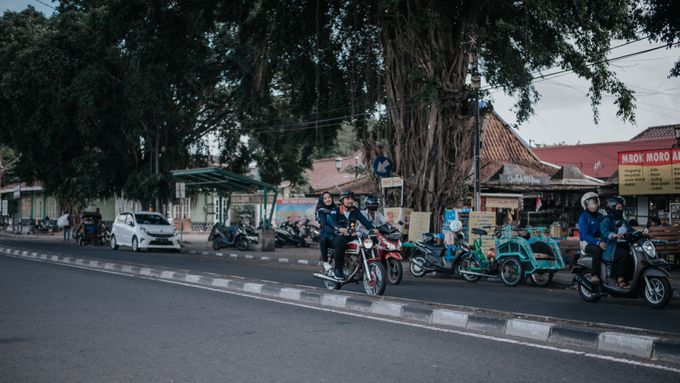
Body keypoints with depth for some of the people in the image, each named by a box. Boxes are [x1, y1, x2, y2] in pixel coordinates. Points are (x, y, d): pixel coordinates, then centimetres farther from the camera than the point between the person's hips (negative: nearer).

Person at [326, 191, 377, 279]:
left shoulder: (354, 210, 13)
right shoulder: (335, 211, -4)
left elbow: (363, 219, -1)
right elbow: (332, 220, -25)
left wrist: (372, 228, -20)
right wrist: (339, 228, -47)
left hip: (351, 236, 5)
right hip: (338, 236, -5)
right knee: (340, 243, -38)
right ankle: (337, 269, -27)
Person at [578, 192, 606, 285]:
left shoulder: (600, 217, 15)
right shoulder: (583, 217, -4)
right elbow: (585, 235, -14)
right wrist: (598, 243, -28)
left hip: (599, 241, 5)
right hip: (587, 243, -5)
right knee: (597, 250, -38)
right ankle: (594, 276, -31)